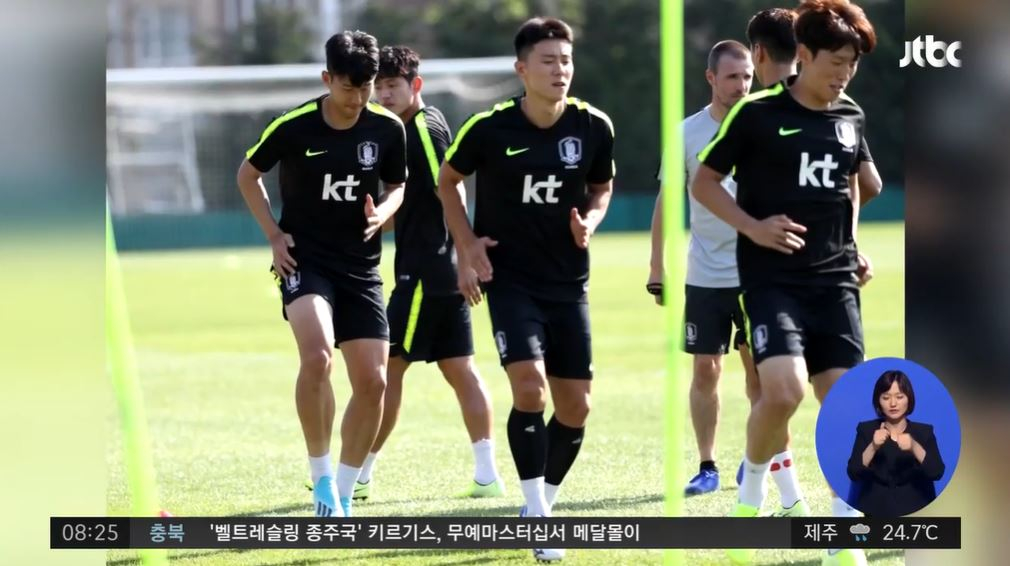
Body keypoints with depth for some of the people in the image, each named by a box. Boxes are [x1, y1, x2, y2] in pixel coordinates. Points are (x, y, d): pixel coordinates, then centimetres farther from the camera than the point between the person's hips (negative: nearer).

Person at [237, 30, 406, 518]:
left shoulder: (387, 129, -3)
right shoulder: (292, 127, -10)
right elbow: (248, 175, 7)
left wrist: (381, 213, -9)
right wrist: (274, 234, -2)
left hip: (360, 267, 4)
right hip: (305, 260, -4)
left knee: (372, 382, -2)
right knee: (317, 356, -29)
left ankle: (342, 497, 15)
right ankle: (321, 477, -14)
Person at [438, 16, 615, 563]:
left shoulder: (593, 127, -5)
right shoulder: (490, 128, -12)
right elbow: (447, 180, 6)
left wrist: (590, 220, -8)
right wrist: (467, 245, -3)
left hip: (568, 281, 3)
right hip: (509, 277, -3)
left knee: (575, 406, 3)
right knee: (529, 389, -20)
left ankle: (541, 505, 25)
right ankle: (537, 518, -10)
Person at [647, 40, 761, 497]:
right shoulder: (688, 133, -1)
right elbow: (667, 202, 5)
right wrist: (657, 270, 2)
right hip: (705, 275, 0)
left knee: (758, 365, 1)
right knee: (705, 369, 2)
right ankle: (707, 466, 9)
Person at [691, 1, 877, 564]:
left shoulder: (852, 118, 9)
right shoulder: (759, 113, -7)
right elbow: (704, 181, -1)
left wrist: (853, 243, 14)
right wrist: (753, 227, -13)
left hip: (835, 280, 5)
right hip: (773, 278, -5)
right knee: (784, 389, -23)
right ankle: (753, 486, 5)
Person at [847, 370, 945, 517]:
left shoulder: (924, 432, 6)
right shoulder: (866, 430, 6)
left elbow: (937, 473, -7)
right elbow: (853, 474, -4)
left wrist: (914, 447, -22)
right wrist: (873, 447, -19)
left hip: (915, 512, 0)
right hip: (876, 513, 0)